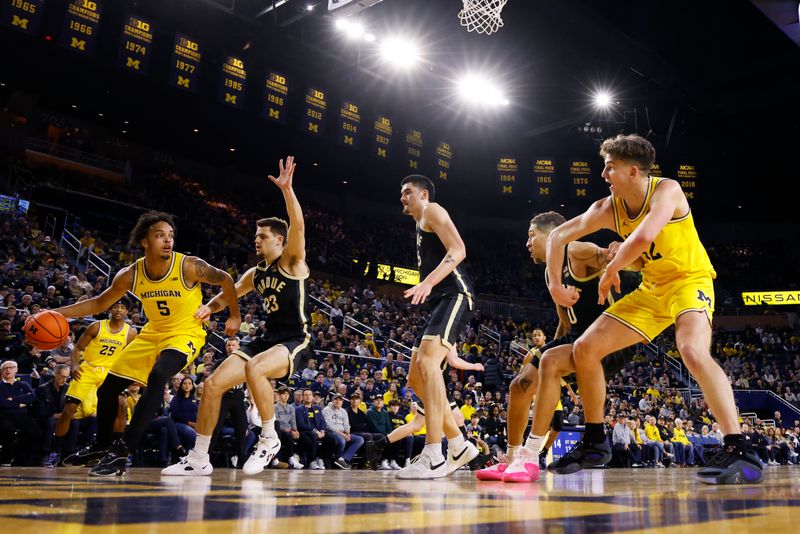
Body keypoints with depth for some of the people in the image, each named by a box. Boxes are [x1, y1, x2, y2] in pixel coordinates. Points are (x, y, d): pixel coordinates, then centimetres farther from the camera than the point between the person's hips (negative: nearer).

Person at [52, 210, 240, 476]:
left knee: (158, 376, -34)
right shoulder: (131, 275, -12)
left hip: (185, 333, -5)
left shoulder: (189, 267, -24)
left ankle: (121, 450, -28)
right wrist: (56, 313, -10)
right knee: (107, 387, 6)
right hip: (153, 333, 5)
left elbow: (225, 279, -7)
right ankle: (102, 449, 29)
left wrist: (235, 317, -2)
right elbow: (98, 304, 1)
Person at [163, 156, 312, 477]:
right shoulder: (256, 274, 15)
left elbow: (298, 225, -21)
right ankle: (198, 459, 8)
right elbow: (227, 296, 23)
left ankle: (269, 439, -16)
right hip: (267, 340, 8)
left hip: (295, 343, -8)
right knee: (213, 384, -4)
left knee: (254, 369, -37)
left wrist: (286, 188, -30)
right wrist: (207, 308, 2)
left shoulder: (291, 262, -5)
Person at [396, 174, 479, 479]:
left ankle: (433, 458, -32)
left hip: (455, 296, -11)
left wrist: (428, 282, -27)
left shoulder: (432, 211, 3)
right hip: (442, 302, 11)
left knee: (427, 361, -28)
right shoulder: (421, 226, 30)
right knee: (416, 378, 8)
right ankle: (459, 448, 13)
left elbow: (458, 250, -14)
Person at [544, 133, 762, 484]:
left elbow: (644, 236, -38)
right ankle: (594, 443, 13)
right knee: (585, 349, -1)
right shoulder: (608, 209, -4)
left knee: (693, 351, -37)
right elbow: (558, 237, 4)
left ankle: (740, 452, -32)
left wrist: (611, 270, -23)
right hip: (651, 290, 7)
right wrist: (555, 284, -3)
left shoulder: (667, 190, -21)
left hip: (689, 282, -6)